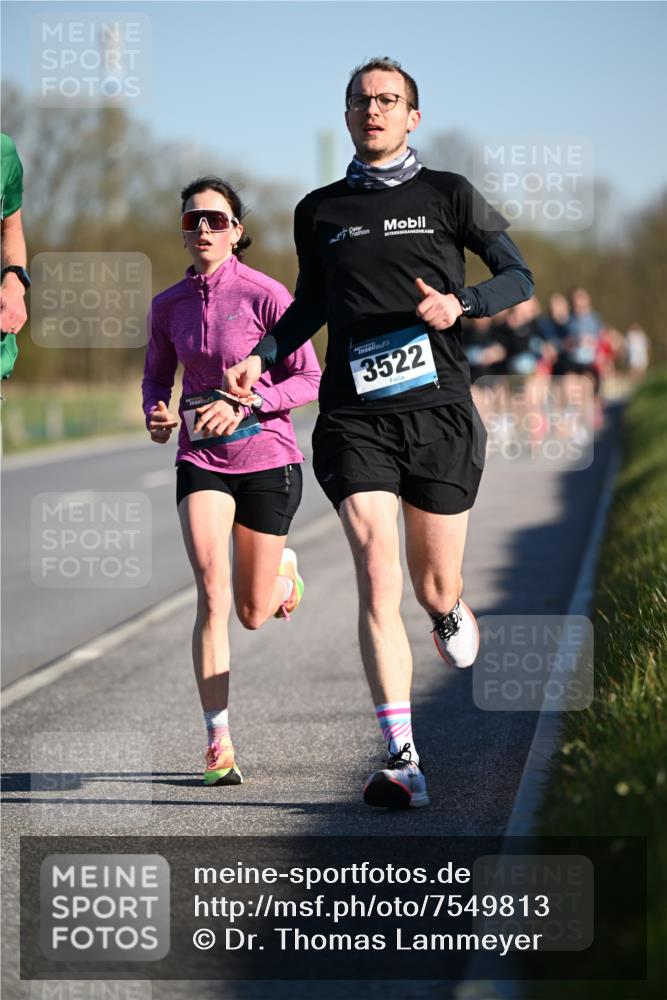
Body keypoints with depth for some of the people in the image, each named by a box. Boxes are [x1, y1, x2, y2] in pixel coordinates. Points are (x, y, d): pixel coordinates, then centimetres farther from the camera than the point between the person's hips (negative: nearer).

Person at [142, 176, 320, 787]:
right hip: (201, 461, 2)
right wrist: (156, 416, -6)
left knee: (253, 616, 9)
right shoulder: (169, 306, 1)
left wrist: (245, 405, -23)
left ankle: (282, 569, 46)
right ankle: (219, 743, -13)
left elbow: (311, 380, -10)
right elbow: (157, 376, 16)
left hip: (267, 460, -2)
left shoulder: (264, 294, -12)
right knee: (212, 595, -17)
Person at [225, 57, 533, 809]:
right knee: (377, 577, -15)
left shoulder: (448, 196, 7)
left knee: (434, 591, 7)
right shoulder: (319, 212, 12)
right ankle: (402, 762, -18)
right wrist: (263, 356, 9)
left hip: (439, 410, 0)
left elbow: (519, 277, 9)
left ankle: (449, 610, 48)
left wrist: (460, 304, -10)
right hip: (355, 416, 0)